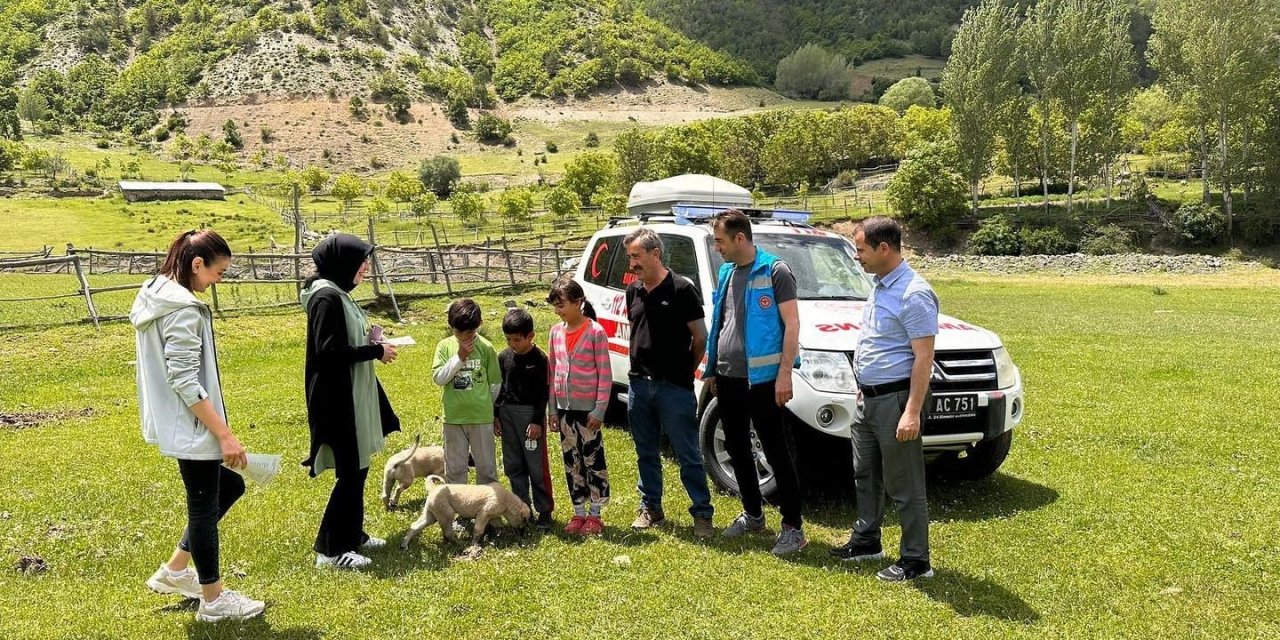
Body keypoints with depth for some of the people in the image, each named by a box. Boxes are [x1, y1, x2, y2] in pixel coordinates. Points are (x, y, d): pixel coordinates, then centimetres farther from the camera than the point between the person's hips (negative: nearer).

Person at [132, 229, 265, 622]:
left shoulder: (155, 296, 9)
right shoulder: (184, 309, -22)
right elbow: (185, 381, -25)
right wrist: (225, 434, -22)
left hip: (175, 425, 10)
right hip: (191, 427, -10)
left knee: (229, 486, 21)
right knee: (204, 506, 4)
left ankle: (175, 571, 28)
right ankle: (213, 600, 19)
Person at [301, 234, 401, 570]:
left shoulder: (337, 294, 13)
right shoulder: (327, 297, -17)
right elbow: (328, 351, -24)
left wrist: (368, 340, 2)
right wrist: (375, 351, -15)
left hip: (351, 397, 10)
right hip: (338, 400, -10)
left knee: (357, 468, 16)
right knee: (350, 472, -4)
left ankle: (353, 535, 27)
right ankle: (330, 549, 5)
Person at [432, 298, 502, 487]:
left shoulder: (486, 347, -5)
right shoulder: (445, 346, -1)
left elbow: (495, 383, 3)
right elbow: (438, 378, -11)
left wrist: (484, 405, 10)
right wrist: (459, 357, -17)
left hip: (481, 417, -1)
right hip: (453, 417, 1)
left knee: (486, 466, 9)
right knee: (454, 468, 11)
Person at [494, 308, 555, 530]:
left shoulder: (539, 359, -9)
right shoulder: (503, 357, 6)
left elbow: (543, 393, -8)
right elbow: (498, 387, 12)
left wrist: (537, 421, -13)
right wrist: (495, 416, 8)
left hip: (530, 414, -5)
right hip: (507, 413, 5)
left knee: (537, 466, -2)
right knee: (513, 466, 10)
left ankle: (544, 510, 8)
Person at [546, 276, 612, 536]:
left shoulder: (595, 331, -10)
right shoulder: (556, 332, 6)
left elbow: (605, 375, -10)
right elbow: (553, 372, 11)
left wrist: (600, 410, -13)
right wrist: (553, 410, 9)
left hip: (588, 408, -5)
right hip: (565, 409, 5)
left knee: (593, 459, 4)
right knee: (572, 461, 12)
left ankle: (595, 515, 15)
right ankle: (578, 513, 23)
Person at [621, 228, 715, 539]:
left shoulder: (681, 289, -10)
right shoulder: (633, 291, 9)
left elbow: (700, 337, -6)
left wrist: (685, 372, 3)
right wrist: (640, 369, 10)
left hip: (674, 387, -6)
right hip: (639, 384, 6)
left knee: (688, 455, 1)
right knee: (646, 453, 15)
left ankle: (702, 514, 9)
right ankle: (650, 509, 28)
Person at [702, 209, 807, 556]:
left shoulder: (775, 271, -10)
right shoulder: (727, 272, 12)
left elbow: (791, 324, -12)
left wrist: (785, 373, -18)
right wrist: (712, 369, 17)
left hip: (761, 378, -8)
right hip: (727, 377, 8)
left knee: (775, 453, -2)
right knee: (737, 450, 15)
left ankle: (793, 526, 6)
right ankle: (752, 515, 30)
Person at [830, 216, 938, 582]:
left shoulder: (913, 294, -19)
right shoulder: (880, 286, 10)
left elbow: (923, 357, -22)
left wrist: (912, 412, -25)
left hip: (895, 400, -10)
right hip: (869, 397, 10)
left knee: (904, 486, 0)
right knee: (865, 475, 20)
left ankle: (915, 561, 11)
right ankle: (866, 541, 35)